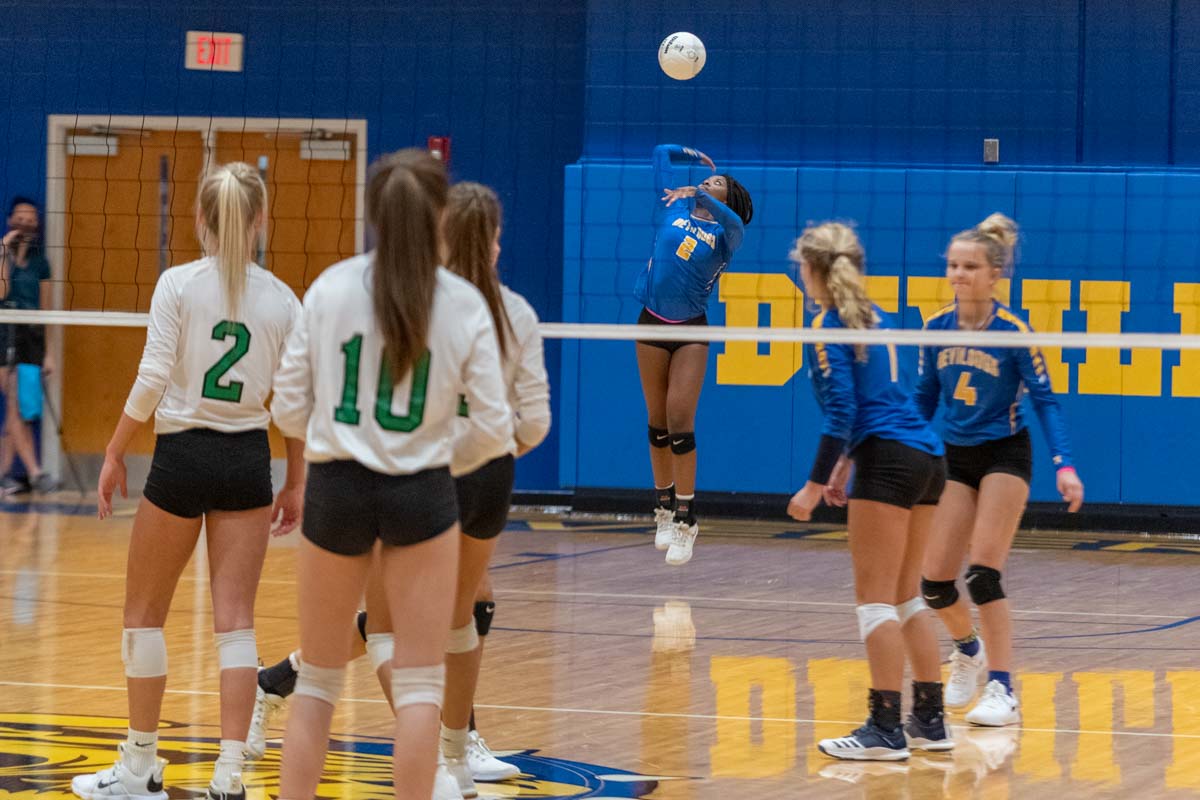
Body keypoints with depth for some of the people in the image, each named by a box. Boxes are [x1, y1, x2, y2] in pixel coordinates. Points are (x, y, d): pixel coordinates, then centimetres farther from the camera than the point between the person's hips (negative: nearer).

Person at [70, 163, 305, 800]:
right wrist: (296, 483, 13)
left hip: (182, 457, -3)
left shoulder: (178, 284, -7)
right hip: (248, 462, 3)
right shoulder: (281, 299, 2)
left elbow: (153, 379, -13)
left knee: (144, 614, 13)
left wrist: (115, 453, -3)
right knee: (235, 622, 3)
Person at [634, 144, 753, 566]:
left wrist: (700, 194, -36)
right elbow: (663, 152, 19)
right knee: (658, 421, 7)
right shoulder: (673, 208, 9)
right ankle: (664, 510, 19)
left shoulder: (726, 232, 1)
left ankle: (685, 521, -8)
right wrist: (697, 156, 31)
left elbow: (735, 221, -25)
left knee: (680, 423, -11)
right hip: (653, 324, 3)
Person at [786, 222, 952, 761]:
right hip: (926, 457, 8)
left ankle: (886, 730, -8)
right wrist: (846, 464, 28)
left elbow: (842, 411, -15)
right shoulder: (874, 317, 18)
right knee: (906, 597, 15)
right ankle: (929, 721, 15)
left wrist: (816, 485, -13)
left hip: (889, 463, -8)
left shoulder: (829, 327, -7)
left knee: (876, 600, -6)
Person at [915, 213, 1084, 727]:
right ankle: (968, 650, 32)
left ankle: (1003, 692, -8)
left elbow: (1044, 399, -13)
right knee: (934, 582, 0)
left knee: (982, 574, -15)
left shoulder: (1013, 331, -16)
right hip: (956, 458, 5)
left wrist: (1064, 464, -24)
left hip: (1004, 456, -5)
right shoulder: (936, 328, -2)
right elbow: (924, 398, 9)